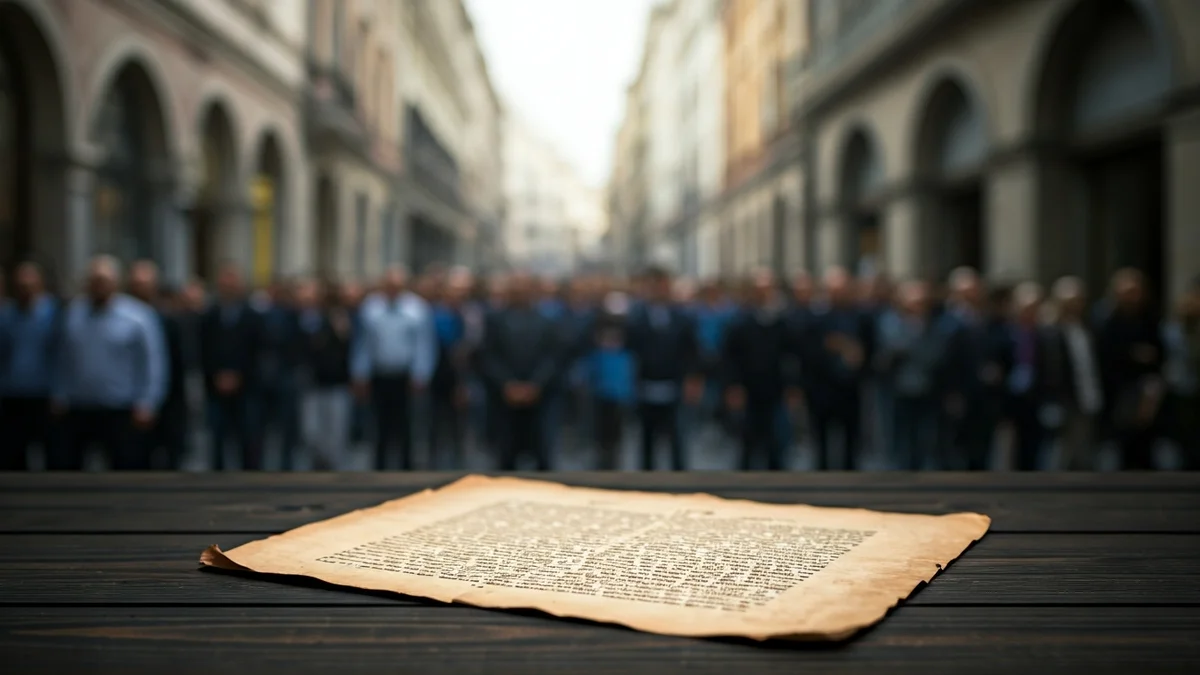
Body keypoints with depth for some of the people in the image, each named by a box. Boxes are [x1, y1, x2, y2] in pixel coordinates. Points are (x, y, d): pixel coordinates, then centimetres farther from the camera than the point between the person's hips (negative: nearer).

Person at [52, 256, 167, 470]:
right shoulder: (74, 312, 4)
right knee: (60, 463, 9)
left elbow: (153, 362, -9)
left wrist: (146, 404, -13)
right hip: (77, 411, 4)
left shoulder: (138, 316, -8)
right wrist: (59, 396, 12)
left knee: (129, 467, 2)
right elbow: (64, 359, 11)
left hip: (120, 414, -4)